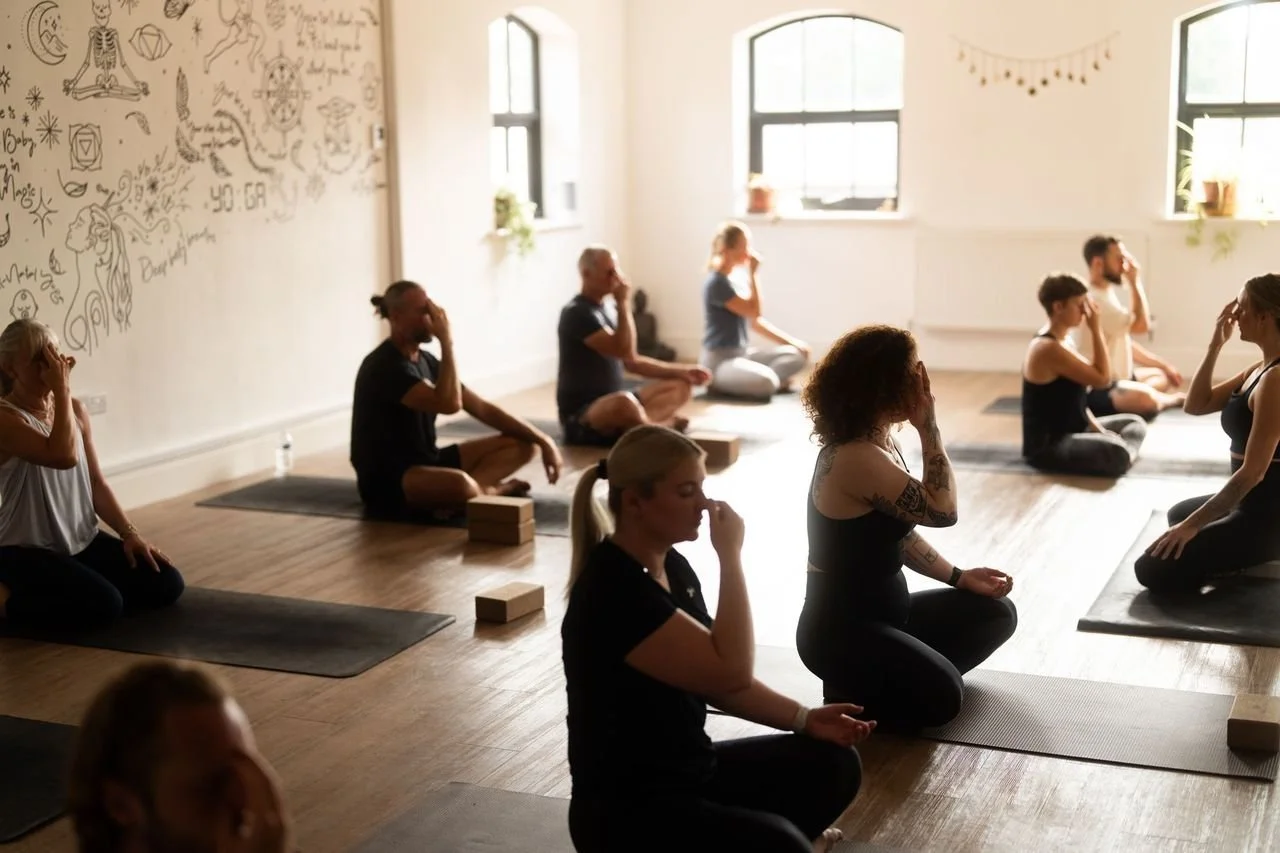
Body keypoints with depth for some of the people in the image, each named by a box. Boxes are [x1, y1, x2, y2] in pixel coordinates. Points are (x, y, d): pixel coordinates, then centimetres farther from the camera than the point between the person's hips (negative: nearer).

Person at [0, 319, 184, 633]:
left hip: (82, 541, 8)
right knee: (103, 605, -28)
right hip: (27, 551, -8)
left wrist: (131, 534, 1)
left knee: (166, 585, -3)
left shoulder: (75, 411, 8)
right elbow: (64, 457, -32)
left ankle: (50, 594, 14)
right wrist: (62, 389, -25)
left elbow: (96, 483, 11)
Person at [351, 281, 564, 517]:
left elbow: (482, 408, 11)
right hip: (386, 480, -9)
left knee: (522, 444, 2)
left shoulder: (426, 361, 9)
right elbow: (450, 404, -31)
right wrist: (447, 341, -23)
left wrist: (543, 440, 4)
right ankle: (491, 490, -7)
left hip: (426, 464, 9)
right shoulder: (385, 366, -18)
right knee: (460, 484, -41)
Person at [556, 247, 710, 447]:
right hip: (580, 416, -10)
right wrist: (624, 304, -17)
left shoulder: (608, 308, 13)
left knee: (680, 386, 7)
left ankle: (627, 427, -16)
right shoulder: (577, 313, -15)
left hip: (611, 404, 10)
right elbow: (625, 352, -26)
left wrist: (679, 371, 10)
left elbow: (632, 361, 20)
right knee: (624, 402, -41)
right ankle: (663, 426, -12)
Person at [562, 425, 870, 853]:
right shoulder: (612, 592, -25)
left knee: (833, 764, 6)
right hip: (626, 811, -9)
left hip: (691, 768, 9)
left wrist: (804, 719, 3)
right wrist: (730, 555, -23)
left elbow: (715, 680, 13)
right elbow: (732, 671, -28)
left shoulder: (672, 566, 4)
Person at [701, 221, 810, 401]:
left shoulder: (730, 280, 14)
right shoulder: (716, 283, -16)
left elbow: (754, 321, 16)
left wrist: (790, 341, 9)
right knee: (767, 383, -34)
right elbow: (755, 312, -19)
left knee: (798, 355, 2)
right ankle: (719, 384, -9)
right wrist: (753, 273, -15)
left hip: (741, 353, 9)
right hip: (720, 359, -9)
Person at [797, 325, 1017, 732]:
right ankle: (851, 695, -1)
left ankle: (903, 673, 9)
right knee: (940, 696, -28)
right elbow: (942, 510, -26)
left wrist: (959, 577, 10)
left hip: (884, 607, 10)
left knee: (996, 612, 13)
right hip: (840, 629, -10)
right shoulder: (854, 457, -25)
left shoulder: (880, 441, 6)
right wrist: (928, 424, -22)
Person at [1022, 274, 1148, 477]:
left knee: (1135, 423, 20)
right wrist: (1096, 329, -16)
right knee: (1115, 453, -35)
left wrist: (1096, 427, 3)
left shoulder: (1062, 341, 12)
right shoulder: (1048, 348, -21)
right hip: (1047, 445, -11)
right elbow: (1101, 376, -20)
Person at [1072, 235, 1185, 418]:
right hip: (1095, 391, -11)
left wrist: (1163, 365, 15)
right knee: (1145, 398, -36)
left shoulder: (1106, 294, 13)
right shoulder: (1095, 300, -21)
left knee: (1160, 376, 27)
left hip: (1116, 378, 11)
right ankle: (1170, 400, -3)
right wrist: (1135, 281, -16)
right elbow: (1142, 325, -24)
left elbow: (1125, 343, 20)